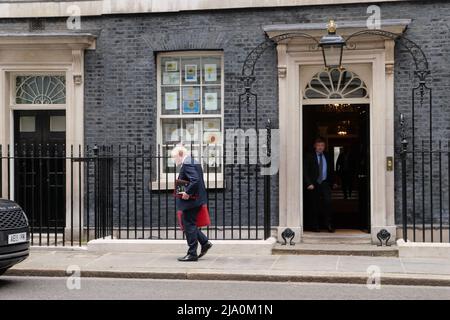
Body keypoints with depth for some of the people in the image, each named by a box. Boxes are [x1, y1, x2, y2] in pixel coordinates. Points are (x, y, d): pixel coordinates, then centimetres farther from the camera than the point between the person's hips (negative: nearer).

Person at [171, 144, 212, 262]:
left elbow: (195, 180, -29)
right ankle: (205, 242, 18)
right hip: (197, 199, 10)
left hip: (190, 200, -10)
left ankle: (192, 254, 4)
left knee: (189, 225, -2)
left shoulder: (186, 164, -17)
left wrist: (187, 193, -22)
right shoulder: (194, 162, 15)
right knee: (190, 224, 18)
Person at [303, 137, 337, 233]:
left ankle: (329, 224, -9)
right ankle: (315, 226, 13)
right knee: (315, 206, 2)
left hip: (325, 183, 2)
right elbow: (305, 171, -3)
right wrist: (309, 183, -12)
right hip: (314, 184, -2)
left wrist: (332, 182, 12)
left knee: (328, 201, -16)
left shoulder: (327, 157, 10)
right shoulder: (309, 157, 0)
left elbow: (331, 171, 19)